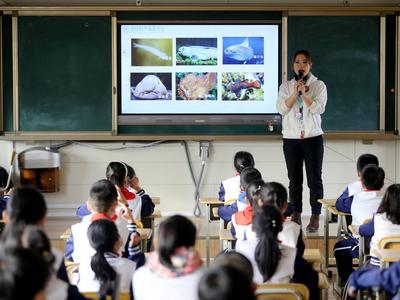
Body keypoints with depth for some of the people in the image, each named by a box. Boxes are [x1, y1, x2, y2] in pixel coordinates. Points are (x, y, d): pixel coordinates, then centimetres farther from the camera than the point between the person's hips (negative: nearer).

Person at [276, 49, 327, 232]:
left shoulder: (319, 85, 3)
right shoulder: (286, 86, 8)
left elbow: (319, 108, -10)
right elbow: (281, 109, -5)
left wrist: (304, 93, -16)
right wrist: (295, 92, -14)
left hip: (313, 137, -2)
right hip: (291, 138, 2)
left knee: (315, 179, -1)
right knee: (294, 179, 5)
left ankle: (315, 217, 3)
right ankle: (295, 215, 13)